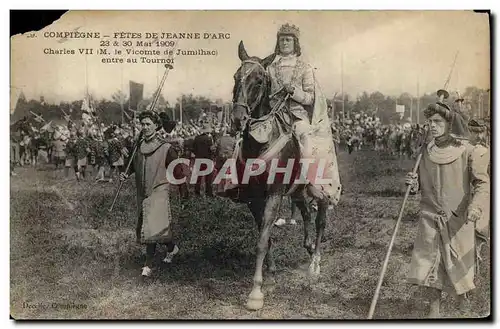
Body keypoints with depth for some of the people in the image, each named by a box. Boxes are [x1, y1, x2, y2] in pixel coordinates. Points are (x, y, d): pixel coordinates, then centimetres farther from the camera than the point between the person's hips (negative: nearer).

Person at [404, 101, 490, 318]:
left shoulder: (466, 151, -11)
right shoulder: (426, 151, 3)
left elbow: (482, 182, -12)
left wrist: (475, 208, -28)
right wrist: (414, 184, -8)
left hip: (458, 218, -3)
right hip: (430, 216, 3)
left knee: (460, 262, 12)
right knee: (428, 263, 1)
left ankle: (463, 293, 45)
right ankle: (434, 308, 18)